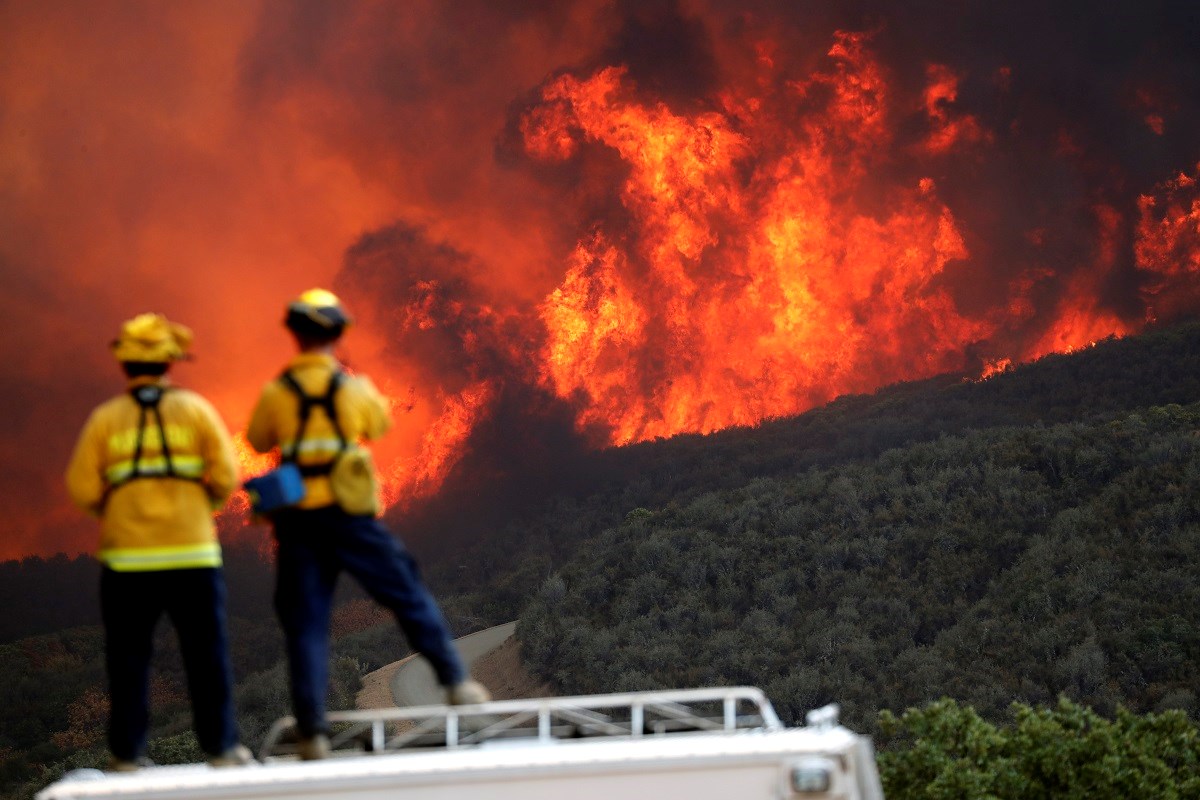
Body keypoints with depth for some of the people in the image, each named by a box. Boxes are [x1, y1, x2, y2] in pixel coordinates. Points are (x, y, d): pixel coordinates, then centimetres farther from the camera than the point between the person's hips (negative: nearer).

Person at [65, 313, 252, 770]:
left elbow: (82, 488, -2)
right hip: (191, 553, -1)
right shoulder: (195, 409, 2)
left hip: (126, 557, 1)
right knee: (206, 654, 6)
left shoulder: (106, 418, 3)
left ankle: (127, 752, 5)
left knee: (129, 657, 6)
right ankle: (220, 745, 7)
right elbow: (225, 475, -4)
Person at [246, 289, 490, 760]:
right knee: (407, 595, 12)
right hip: (349, 515, -1)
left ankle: (312, 731, -4)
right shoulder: (353, 387, -2)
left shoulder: (276, 393, -2)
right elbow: (379, 425, 17)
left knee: (305, 625, 3)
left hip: (296, 519, 1)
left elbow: (258, 440, 13)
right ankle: (455, 681, 12)